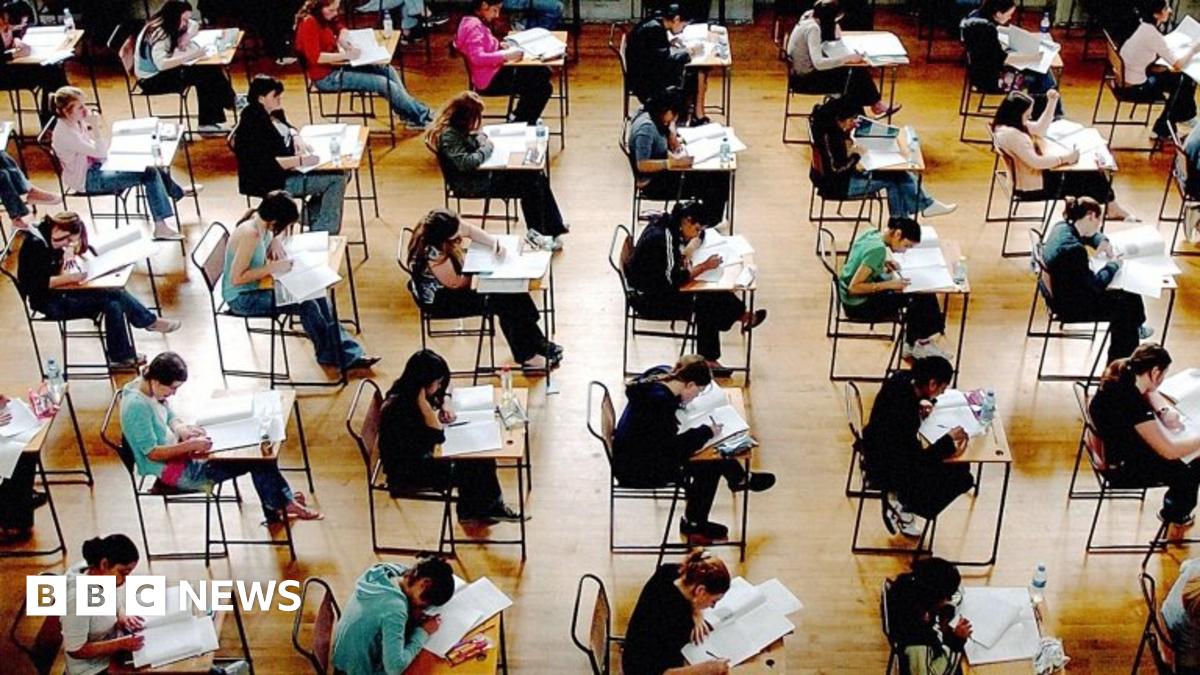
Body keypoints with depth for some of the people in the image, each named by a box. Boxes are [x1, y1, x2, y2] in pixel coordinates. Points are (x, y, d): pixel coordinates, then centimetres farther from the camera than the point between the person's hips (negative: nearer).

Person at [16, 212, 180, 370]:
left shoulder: (51, 242, 7)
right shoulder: (35, 243, -20)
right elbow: (36, 283, -26)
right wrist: (69, 278, -28)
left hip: (61, 294, 9)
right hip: (49, 303, -9)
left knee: (113, 305, -11)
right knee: (115, 295, -17)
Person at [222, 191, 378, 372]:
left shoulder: (258, 218, -5)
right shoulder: (250, 234, -31)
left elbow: (279, 231, 19)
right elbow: (236, 278, -30)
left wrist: (276, 241, -3)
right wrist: (273, 267, -26)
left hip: (255, 286, 9)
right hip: (241, 298, -9)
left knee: (315, 294, -2)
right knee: (307, 305, -16)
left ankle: (348, 355, 1)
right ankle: (331, 355, 7)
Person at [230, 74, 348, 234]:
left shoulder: (272, 112, 4)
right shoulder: (253, 126, -24)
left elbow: (286, 125, 25)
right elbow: (266, 164, -30)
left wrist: (296, 137, 3)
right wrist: (301, 161, -30)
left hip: (290, 168, 10)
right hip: (274, 182, -10)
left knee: (341, 171, 4)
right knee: (337, 179, -17)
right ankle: (323, 234, -9)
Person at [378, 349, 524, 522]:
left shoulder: (410, 392, -4)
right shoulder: (399, 406, -30)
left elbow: (445, 389, 18)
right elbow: (438, 436, -27)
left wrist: (446, 405, -2)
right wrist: (423, 402, -33)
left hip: (423, 453, 9)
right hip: (407, 472, -9)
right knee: (468, 470, -12)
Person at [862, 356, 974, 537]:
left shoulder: (901, 378, -12)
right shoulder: (904, 414, -36)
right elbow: (918, 461, -27)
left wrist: (920, 403, -4)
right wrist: (949, 439, -18)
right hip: (885, 469, -9)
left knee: (961, 466, 10)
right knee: (961, 479, -7)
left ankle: (902, 495, 14)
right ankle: (903, 506, 5)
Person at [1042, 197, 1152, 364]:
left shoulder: (1062, 227, -6)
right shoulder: (1073, 249, -34)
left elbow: (1089, 235, 19)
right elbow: (1095, 284, -25)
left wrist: (1103, 242, 1)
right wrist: (1113, 264, -11)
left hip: (1066, 292, 9)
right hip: (1071, 307, -9)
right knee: (1124, 306, 6)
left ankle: (1135, 329, 41)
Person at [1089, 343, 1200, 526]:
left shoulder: (1121, 375, -11)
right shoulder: (1132, 404, -35)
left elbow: (1149, 392, 12)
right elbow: (1171, 450, -33)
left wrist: (1165, 410, -6)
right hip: (1121, 469, -8)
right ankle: (1174, 513, 28)